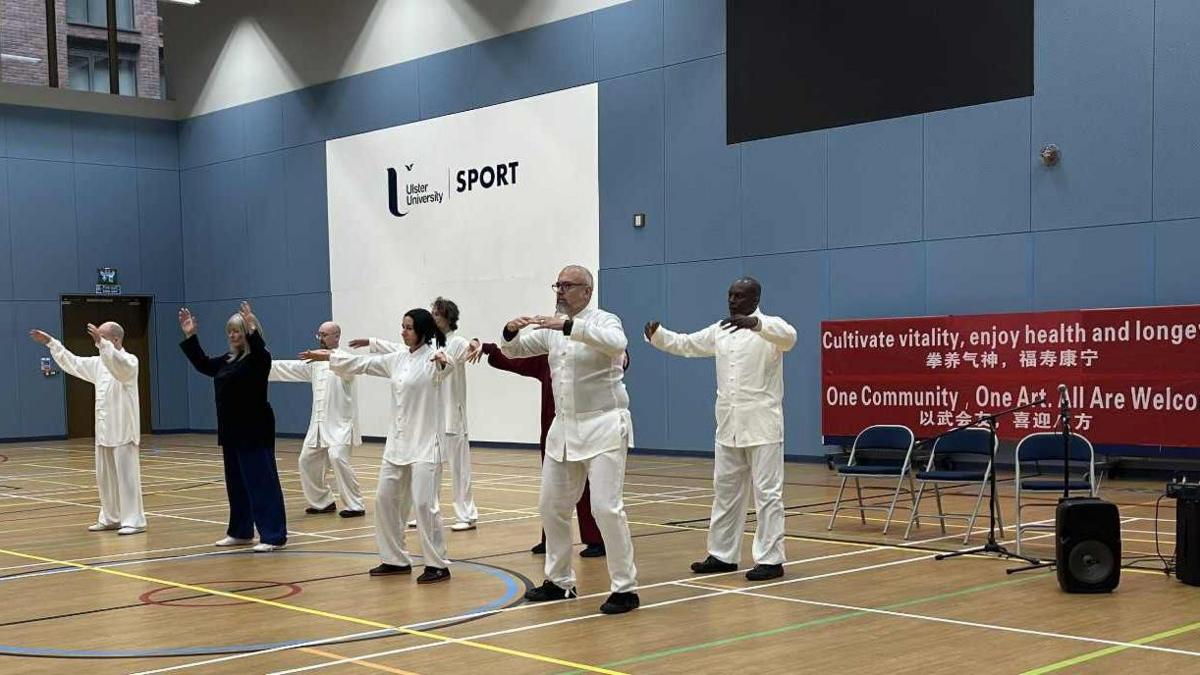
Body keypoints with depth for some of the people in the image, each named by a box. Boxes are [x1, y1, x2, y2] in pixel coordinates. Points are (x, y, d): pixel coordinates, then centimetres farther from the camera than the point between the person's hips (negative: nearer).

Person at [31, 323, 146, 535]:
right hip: (104, 430, 8)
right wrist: (50, 342, 19)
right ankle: (110, 519, 24)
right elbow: (72, 363, 23)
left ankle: (134, 521, -3)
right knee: (105, 477, 13)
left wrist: (102, 343, -44)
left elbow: (119, 366, -32)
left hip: (123, 431, -8)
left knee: (127, 476, -7)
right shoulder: (99, 363, 15)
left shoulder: (129, 361, -9)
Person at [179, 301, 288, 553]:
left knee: (262, 481, -9)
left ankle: (274, 536, -9)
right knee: (236, 482, 15)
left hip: (255, 431, -9)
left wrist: (253, 331, -45)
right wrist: (190, 337, 17)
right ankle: (241, 532, 26)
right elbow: (203, 364, 23)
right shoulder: (228, 360, 14)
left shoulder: (259, 358, -10)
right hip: (232, 431, 9)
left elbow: (260, 351, -33)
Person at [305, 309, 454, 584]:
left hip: (425, 442, -8)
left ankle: (438, 565, -1)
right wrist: (328, 356, 23)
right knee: (386, 499, 11)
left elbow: (445, 367, -34)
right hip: (398, 441, 8)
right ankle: (396, 559, 24)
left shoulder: (433, 357, -11)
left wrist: (444, 362, -58)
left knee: (424, 502, -11)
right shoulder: (399, 359, 11)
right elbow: (364, 363, 20)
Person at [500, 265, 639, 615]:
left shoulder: (603, 320, -9)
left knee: (606, 508, -13)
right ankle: (559, 581, 27)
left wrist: (570, 326, -41)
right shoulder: (553, 327, 10)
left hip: (603, 427, -7)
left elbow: (617, 343, -32)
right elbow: (513, 351, 14)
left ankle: (625, 588, -4)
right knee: (552, 506, 12)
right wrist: (511, 331, -10)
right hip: (564, 427, 7)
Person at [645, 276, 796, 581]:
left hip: (761, 426, -7)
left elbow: (789, 336, -29)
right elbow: (684, 344, 16)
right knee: (725, 492, 12)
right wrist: (656, 334, -4)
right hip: (728, 427, 7)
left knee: (767, 493, -3)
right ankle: (723, 555, 22)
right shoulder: (720, 330, 12)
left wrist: (754, 323, -47)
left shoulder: (770, 326, -7)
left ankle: (771, 560, 1)